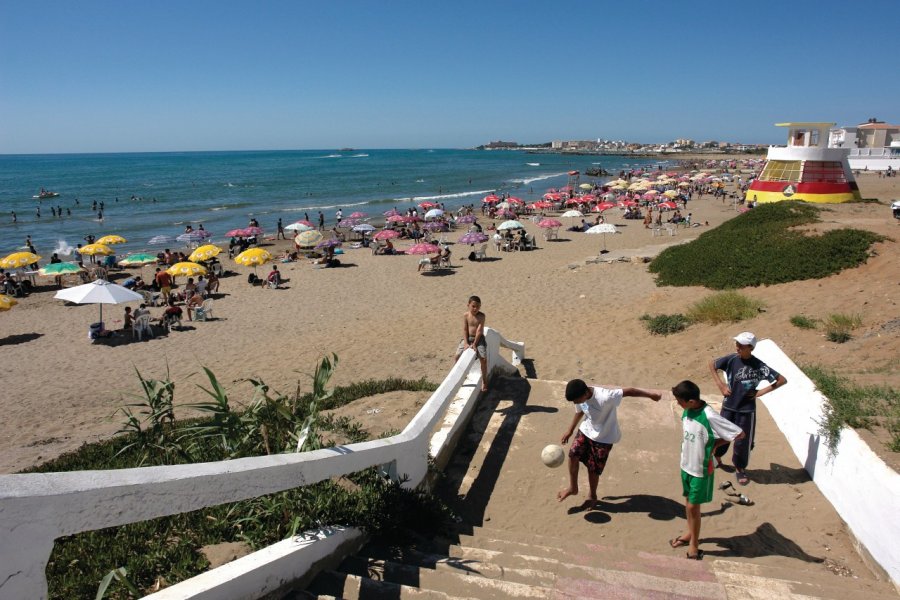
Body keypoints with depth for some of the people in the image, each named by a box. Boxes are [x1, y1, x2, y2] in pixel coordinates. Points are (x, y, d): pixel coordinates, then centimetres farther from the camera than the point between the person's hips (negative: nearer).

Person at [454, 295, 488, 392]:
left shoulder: (481, 316, -9)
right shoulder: (465, 315, -3)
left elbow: (479, 330, -14)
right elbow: (465, 329, -5)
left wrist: (474, 344, -19)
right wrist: (466, 343, -13)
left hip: (478, 339, -2)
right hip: (467, 338, 2)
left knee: (483, 358, -16)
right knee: (458, 355, -13)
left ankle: (484, 381, 3)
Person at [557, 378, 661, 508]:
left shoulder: (604, 397, -38)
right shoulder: (579, 396, -15)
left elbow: (628, 391, -32)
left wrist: (650, 393, -38)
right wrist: (570, 430, 15)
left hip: (604, 437, -5)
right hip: (585, 430, 5)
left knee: (593, 468, 5)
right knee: (573, 454, -7)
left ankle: (592, 496, 32)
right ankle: (572, 487, 16)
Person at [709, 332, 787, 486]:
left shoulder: (759, 366, -15)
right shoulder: (731, 360, -11)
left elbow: (782, 380, -8)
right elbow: (712, 364, 6)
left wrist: (761, 392, -10)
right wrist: (720, 384, -2)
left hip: (747, 410, -2)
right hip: (728, 407, 2)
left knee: (743, 441, 9)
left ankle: (740, 469, 30)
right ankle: (716, 458, 42)